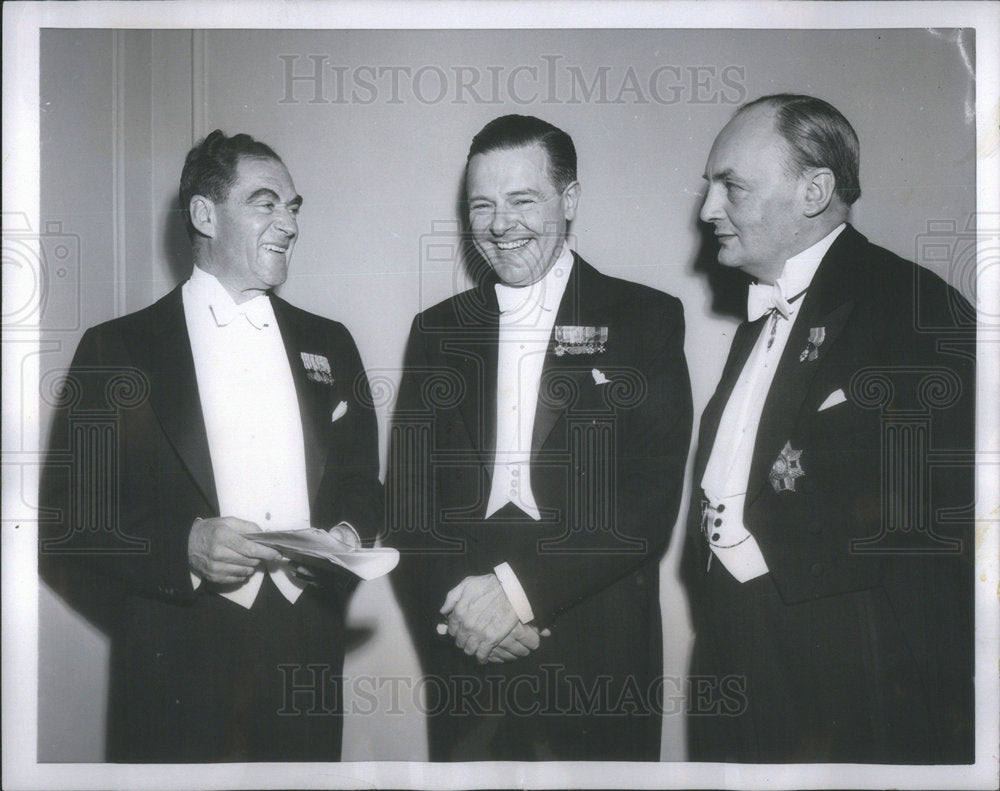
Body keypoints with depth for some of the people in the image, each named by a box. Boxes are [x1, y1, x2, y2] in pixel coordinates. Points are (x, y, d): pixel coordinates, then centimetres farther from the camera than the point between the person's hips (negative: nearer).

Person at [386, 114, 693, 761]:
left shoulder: (647, 320, 0)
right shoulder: (438, 331, 10)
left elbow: (653, 500, -8)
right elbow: (408, 499, 6)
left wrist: (517, 586, -15)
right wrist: (456, 602, -11)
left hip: (599, 663, -2)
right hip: (464, 659, 3)